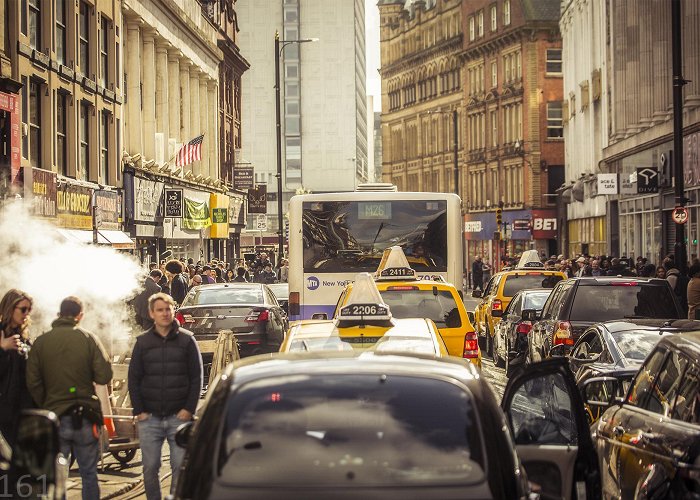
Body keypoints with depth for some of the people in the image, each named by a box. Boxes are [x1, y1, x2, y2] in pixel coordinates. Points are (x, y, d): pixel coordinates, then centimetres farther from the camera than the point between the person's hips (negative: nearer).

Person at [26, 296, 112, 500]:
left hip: (54, 417, 1)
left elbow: (33, 383, -4)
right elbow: (104, 376, -9)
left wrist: (45, 407, 10)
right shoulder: (89, 339, -4)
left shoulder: (41, 342, 0)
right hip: (85, 418, -1)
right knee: (89, 474, 9)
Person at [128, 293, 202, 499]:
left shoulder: (187, 340, 3)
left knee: (181, 466, -2)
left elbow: (196, 378, 3)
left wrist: (189, 409, -6)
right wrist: (139, 410, -1)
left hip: (179, 416, -1)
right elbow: (133, 378, 8)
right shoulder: (143, 341, 7)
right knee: (150, 468, 4)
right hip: (149, 418, 1)